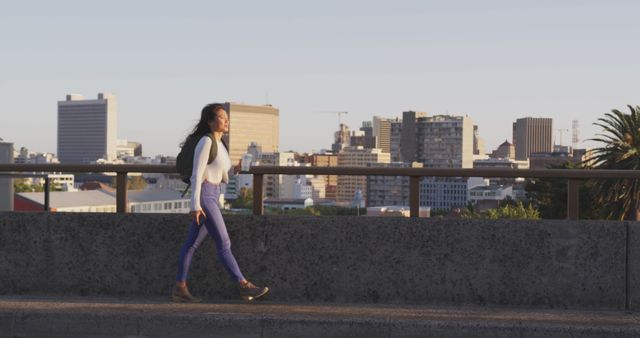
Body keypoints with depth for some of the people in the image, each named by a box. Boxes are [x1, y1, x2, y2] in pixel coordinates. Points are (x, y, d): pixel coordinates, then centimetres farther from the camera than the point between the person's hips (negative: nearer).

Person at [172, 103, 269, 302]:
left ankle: (180, 289, 10)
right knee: (223, 243, -8)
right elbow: (196, 174, -17)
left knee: (193, 243, 8)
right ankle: (244, 286, -7)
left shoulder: (219, 143, 13)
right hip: (203, 195, -9)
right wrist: (195, 205, -20)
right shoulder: (206, 142, -13)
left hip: (213, 195, 9)